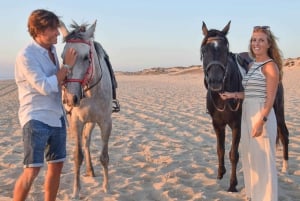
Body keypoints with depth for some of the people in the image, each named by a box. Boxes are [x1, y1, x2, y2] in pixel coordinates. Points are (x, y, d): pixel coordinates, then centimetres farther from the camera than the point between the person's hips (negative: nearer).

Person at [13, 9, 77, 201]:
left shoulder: (52, 50, 7)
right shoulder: (26, 56, -16)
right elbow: (46, 87, -22)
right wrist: (67, 65, -16)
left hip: (57, 117, 8)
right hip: (36, 119, -8)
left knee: (57, 165, 12)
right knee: (32, 170, -9)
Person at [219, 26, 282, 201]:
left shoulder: (270, 66, -11)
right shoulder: (252, 65, 13)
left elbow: (270, 98, -17)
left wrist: (261, 121, -24)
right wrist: (233, 95, 2)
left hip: (262, 115, -9)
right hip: (247, 115, 9)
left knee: (264, 160, 0)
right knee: (250, 158, 18)